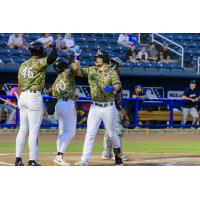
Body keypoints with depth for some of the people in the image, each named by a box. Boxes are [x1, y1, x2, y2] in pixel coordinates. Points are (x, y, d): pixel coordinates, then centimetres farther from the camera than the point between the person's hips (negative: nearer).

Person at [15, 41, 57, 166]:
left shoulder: (23, 65, 14)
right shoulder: (39, 63, -6)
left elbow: (19, 86, 15)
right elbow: (53, 57, -21)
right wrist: (53, 47, -1)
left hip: (23, 96, 7)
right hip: (35, 96, -7)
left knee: (23, 129, 11)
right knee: (34, 130, -6)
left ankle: (18, 159, 9)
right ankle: (32, 161, -7)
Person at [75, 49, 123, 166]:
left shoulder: (112, 72, -5)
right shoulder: (91, 70, 8)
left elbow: (118, 85, -21)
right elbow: (79, 71, -2)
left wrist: (112, 88, -43)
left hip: (108, 107, -2)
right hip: (95, 107, 3)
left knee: (112, 133, 9)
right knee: (90, 134, -6)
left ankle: (118, 156, 28)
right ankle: (84, 160, -10)